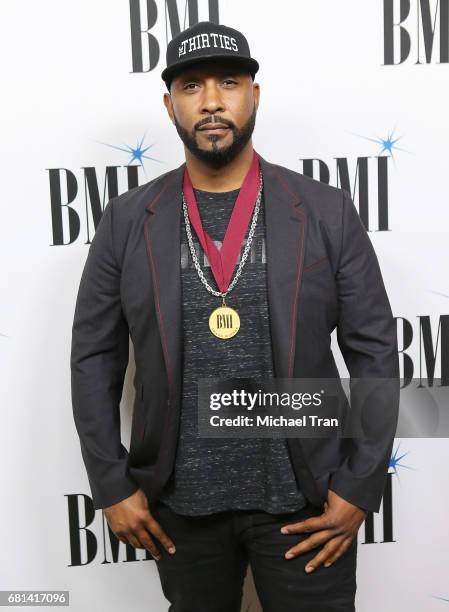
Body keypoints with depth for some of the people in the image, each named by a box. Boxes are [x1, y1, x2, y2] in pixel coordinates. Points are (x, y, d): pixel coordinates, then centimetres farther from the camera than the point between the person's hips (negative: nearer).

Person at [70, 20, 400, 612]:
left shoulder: (328, 212, -5)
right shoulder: (127, 219, -3)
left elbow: (375, 351, -3)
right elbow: (94, 358, 1)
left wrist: (359, 488, -7)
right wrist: (112, 486, -2)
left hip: (306, 497, -1)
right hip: (177, 501, 2)